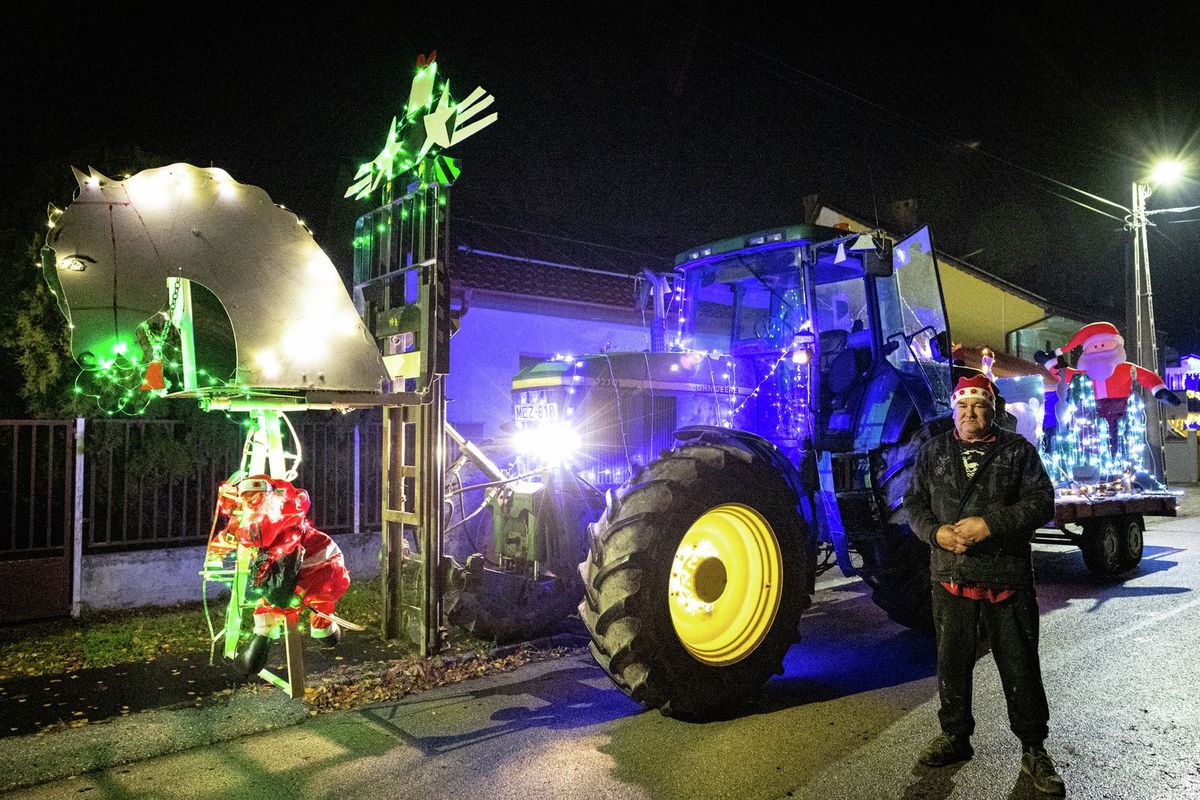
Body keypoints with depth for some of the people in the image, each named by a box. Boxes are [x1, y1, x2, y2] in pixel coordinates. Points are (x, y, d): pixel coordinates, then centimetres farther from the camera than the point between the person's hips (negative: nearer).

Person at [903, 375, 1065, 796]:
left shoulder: (1018, 450, 1)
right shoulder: (934, 452, 9)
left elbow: (1041, 502, -6)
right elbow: (914, 502, 8)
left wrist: (990, 524, -19)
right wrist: (936, 532, -12)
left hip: (1007, 580, -2)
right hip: (951, 579, 3)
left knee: (1020, 666, 6)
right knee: (952, 662, 13)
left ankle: (1034, 750, 23)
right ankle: (954, 736, 30)